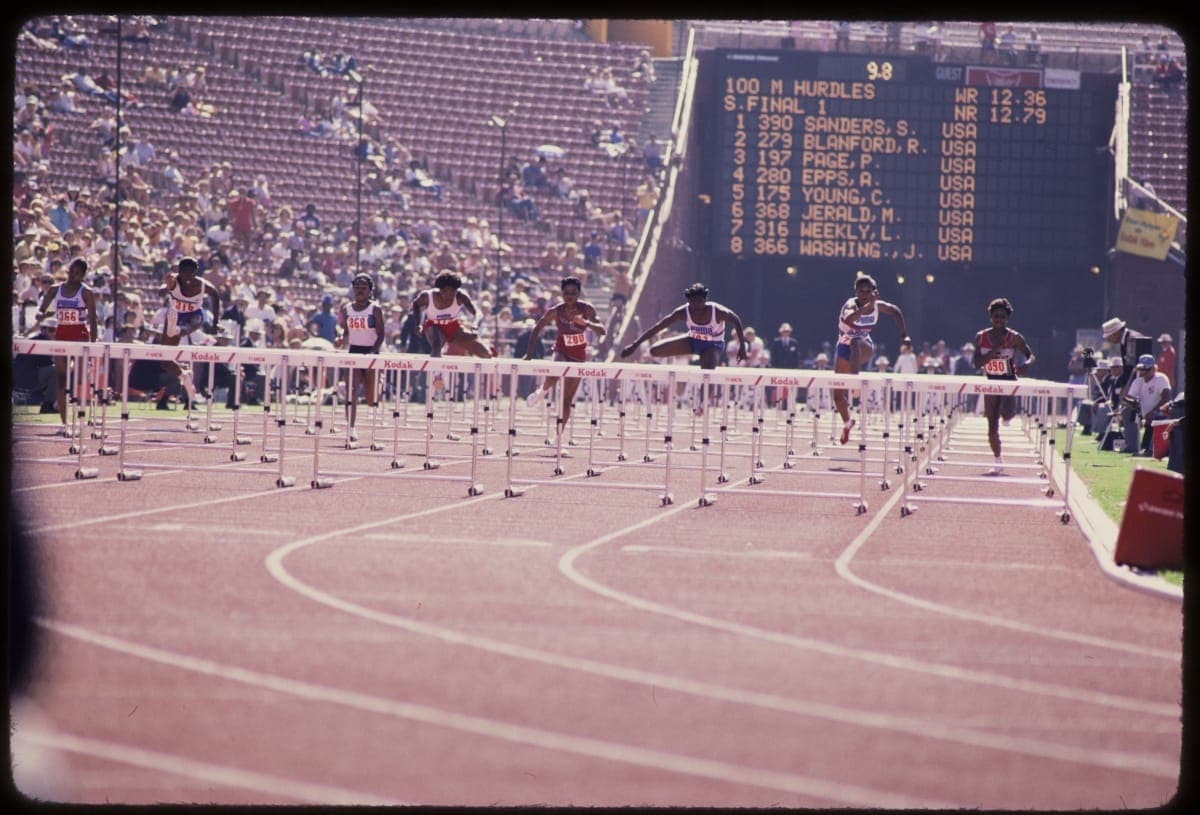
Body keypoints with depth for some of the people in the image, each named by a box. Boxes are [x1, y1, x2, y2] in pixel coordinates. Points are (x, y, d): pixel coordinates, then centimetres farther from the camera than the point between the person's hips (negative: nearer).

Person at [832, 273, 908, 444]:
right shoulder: (851, 304, -22)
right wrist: (867, 306, -59)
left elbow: (896, 311, 12)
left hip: (865, 348, 0)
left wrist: (904, 335, 6)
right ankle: (847, 422, 29)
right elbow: (849, 318, -48)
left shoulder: (877, 305, -9)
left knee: (855, 342, -39)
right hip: (844, 349, 0)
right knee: (838, 394, 3)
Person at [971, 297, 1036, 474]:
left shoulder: (1014, 338, -8)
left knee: (1006, 414, -28)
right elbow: (977, 363, -7)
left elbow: (1031, 356, -1)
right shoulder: (981, 337, -1)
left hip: (1009, 382, -3)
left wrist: (1026, 364, -25)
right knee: (992, 426, 1)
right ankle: (998, 461, 15)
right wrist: (994, 350, -21)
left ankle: (1010, 412, 12)